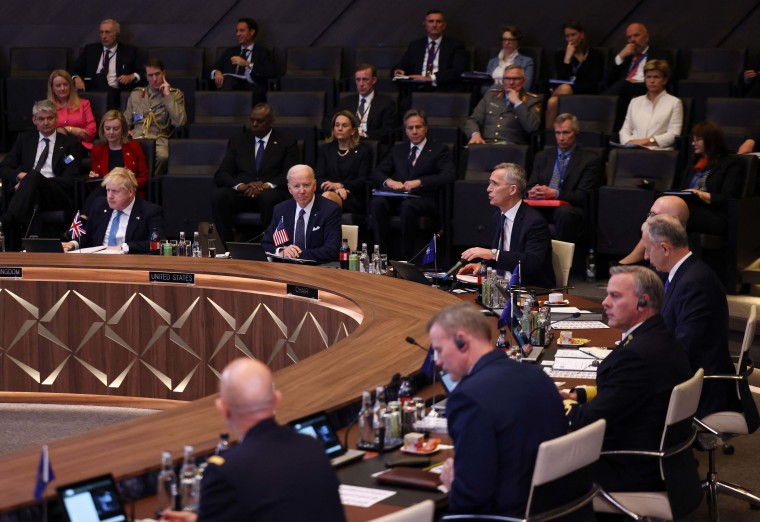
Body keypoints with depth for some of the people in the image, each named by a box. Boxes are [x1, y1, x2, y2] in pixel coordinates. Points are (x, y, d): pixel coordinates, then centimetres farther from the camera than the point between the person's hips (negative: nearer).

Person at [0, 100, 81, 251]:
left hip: (58, 196, -2)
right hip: (30, 194, 2)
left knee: (34, 176, -36)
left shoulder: (70, 143, 14)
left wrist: (31, 179, -10)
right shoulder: (24, 139, 23)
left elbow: (69, 179, 1)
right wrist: (19, 175, -8)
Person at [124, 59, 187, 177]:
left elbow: (179, 122, -4)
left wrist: (167, 96, -2)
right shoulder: (136, 94, 23)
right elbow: (126, 121, 30)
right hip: (135, 138, 2)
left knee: (162, 155, -39)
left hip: (158, 139, -2)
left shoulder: (175, 94, 13)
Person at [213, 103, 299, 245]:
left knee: (270, 197, -39)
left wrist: (267, 185, -20)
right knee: (219, 195, -30)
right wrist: (240, 185, -13)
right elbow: (221, 175, 9)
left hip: (270, 193, -2)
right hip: (241, 194, 2)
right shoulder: (238, 142, 20)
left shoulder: (286, 142, 12)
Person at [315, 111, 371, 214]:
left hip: (353, 199, -2)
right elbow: (319, 178, 10)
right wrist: (337, 189, -12)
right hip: (330, 192, 2)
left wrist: (339, 185, -16)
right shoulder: (325, 149, 22)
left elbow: (363, 181, 2)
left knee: (327, 197, -37)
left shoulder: (363, 150, 14)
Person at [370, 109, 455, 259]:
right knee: (377, 203, -30)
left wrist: (419, 182, -17)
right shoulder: (398, 149, 25)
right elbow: (377, 172, 17)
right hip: (396, 198, 4)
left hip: (424, 200, -4)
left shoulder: (438, 150, 11)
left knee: (408, 205, -39)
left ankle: (407, 258, -30)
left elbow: (449, 175, -6)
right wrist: (388, 181, -8)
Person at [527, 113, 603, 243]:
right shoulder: (542, 156, 22)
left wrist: (555, 194, -20)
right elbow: (530, 186, 16)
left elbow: (584, 196, -4)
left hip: (570, 209, -3)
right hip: (542, 209, 3)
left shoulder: (591, 159, 6)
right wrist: (531, 192, -11)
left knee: (564, 212, -38)